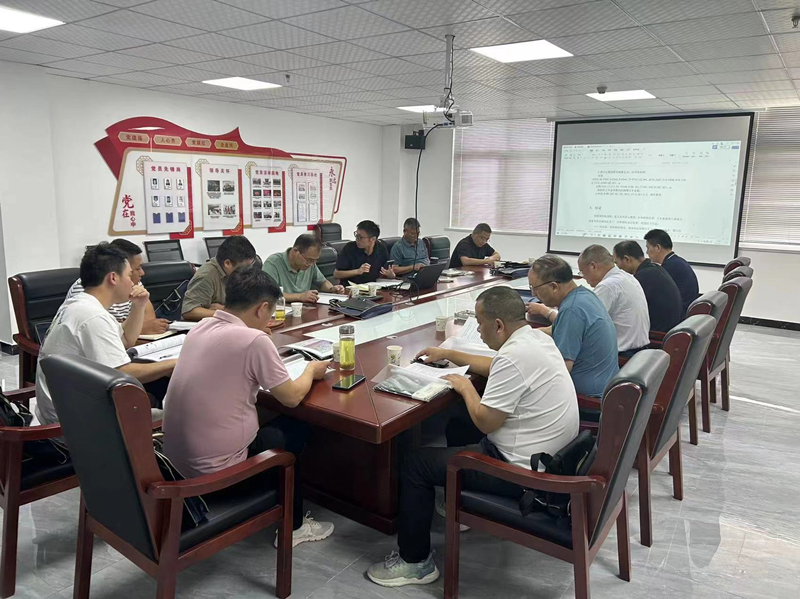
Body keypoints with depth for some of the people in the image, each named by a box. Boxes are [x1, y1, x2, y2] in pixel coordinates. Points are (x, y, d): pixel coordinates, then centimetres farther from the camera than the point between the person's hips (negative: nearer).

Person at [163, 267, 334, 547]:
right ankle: (292, 526, 28)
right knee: (295, 430, 15)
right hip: (214, 469, -7)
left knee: (271, 425, 25)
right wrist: (311, 370, 8)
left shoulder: (199, 329, 1)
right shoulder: (254, 340, -21)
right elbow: (292, 397, -9)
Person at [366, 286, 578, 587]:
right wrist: (448, 354, 22)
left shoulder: (514, 356, -28)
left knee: (416, 464, -1)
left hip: (522, 471, -10)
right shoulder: (537, 337, 2)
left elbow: (485, 422, -22)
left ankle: (415, 562, 14)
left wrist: (465, 387, -5)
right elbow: (496, 367, 20)